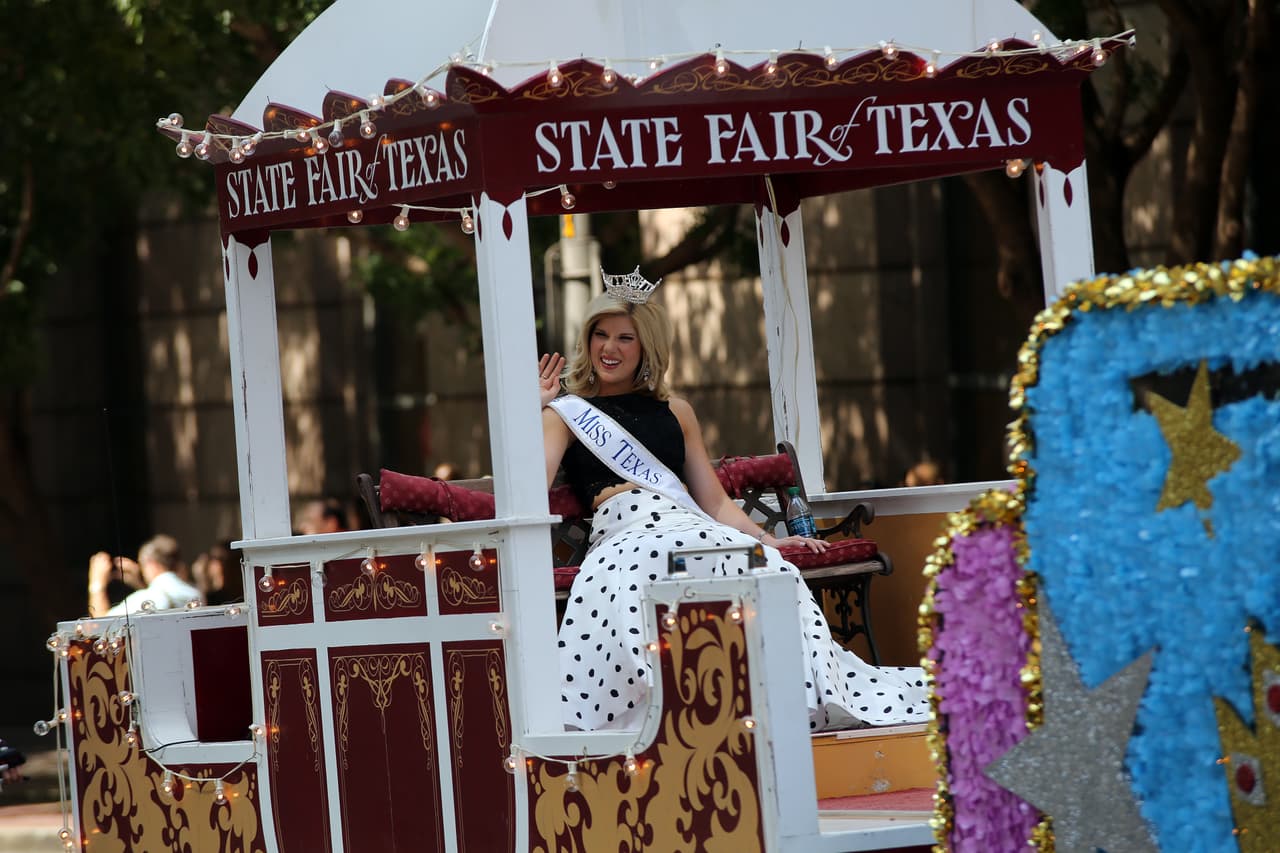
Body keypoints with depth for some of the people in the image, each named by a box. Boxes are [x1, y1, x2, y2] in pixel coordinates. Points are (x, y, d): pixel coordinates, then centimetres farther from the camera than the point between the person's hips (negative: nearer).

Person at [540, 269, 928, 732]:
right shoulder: (565, 414, 18)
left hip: (693, 528, 4)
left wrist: (765, 537, 7)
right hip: (624, 536, -4)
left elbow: (715, 501, 23)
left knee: (770, 569, -30)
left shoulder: (675, 412, 29)